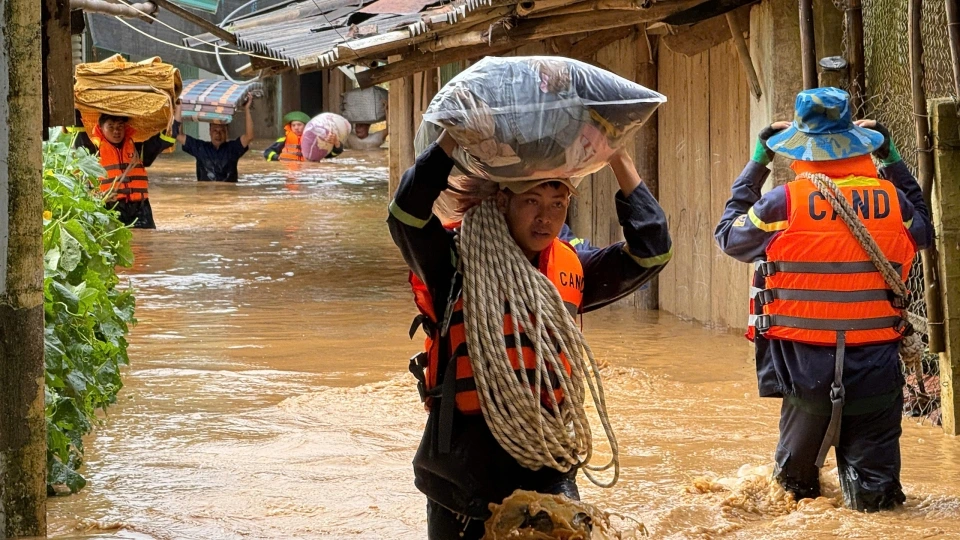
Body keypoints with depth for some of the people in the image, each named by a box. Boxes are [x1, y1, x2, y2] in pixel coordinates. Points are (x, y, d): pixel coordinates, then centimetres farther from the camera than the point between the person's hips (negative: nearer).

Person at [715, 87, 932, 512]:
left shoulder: (784, 204, -10)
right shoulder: (891, 200, -3)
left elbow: (729, 235, 10)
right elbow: (923, 230, 22)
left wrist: (757, 163, 16)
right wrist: (891, 159, 23)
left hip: (805, 364, 0)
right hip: (874, 363, 1)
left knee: (796, 474, 23)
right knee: (873, 493, 2)